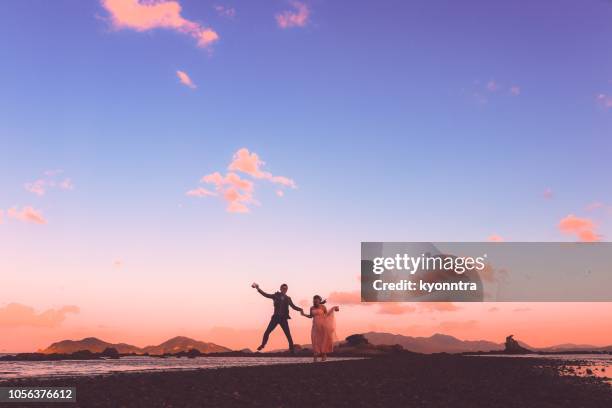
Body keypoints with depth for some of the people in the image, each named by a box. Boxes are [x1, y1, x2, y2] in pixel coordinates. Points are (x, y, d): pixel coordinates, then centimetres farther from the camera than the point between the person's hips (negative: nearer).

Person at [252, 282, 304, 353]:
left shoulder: (288, 299, 10)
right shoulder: (276, 296, 7)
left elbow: (293, 306, 12)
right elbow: (265, 294, 6)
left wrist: (300, 309, -5)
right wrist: (258, 289, -1)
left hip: (283, 319, 0)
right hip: (275, 317, 0)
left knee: (288, 334, -4)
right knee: (267, 332, -3)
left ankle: (291, 348, 5)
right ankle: (262, 345, 14)